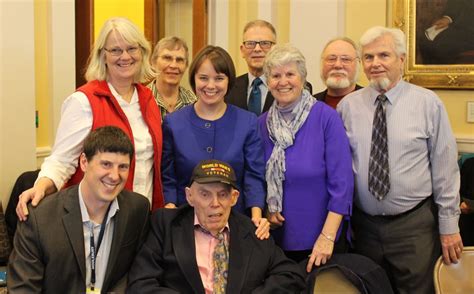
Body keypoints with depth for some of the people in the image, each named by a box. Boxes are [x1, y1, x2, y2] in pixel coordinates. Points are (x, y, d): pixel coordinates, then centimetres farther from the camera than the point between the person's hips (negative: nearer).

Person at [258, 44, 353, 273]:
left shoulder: (326, 117, -10)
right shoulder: (262, 124, 2)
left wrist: (327, 237, -17)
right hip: (277, 238, 3)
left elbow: (342, 183, -13)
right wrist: (266, 209, -7)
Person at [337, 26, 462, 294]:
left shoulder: (428, 103, -5)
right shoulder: (348, 105, 1)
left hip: (415, 225, -2)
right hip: (364, 225, 2)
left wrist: (449, 225, -2)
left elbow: (445, 168, -3)